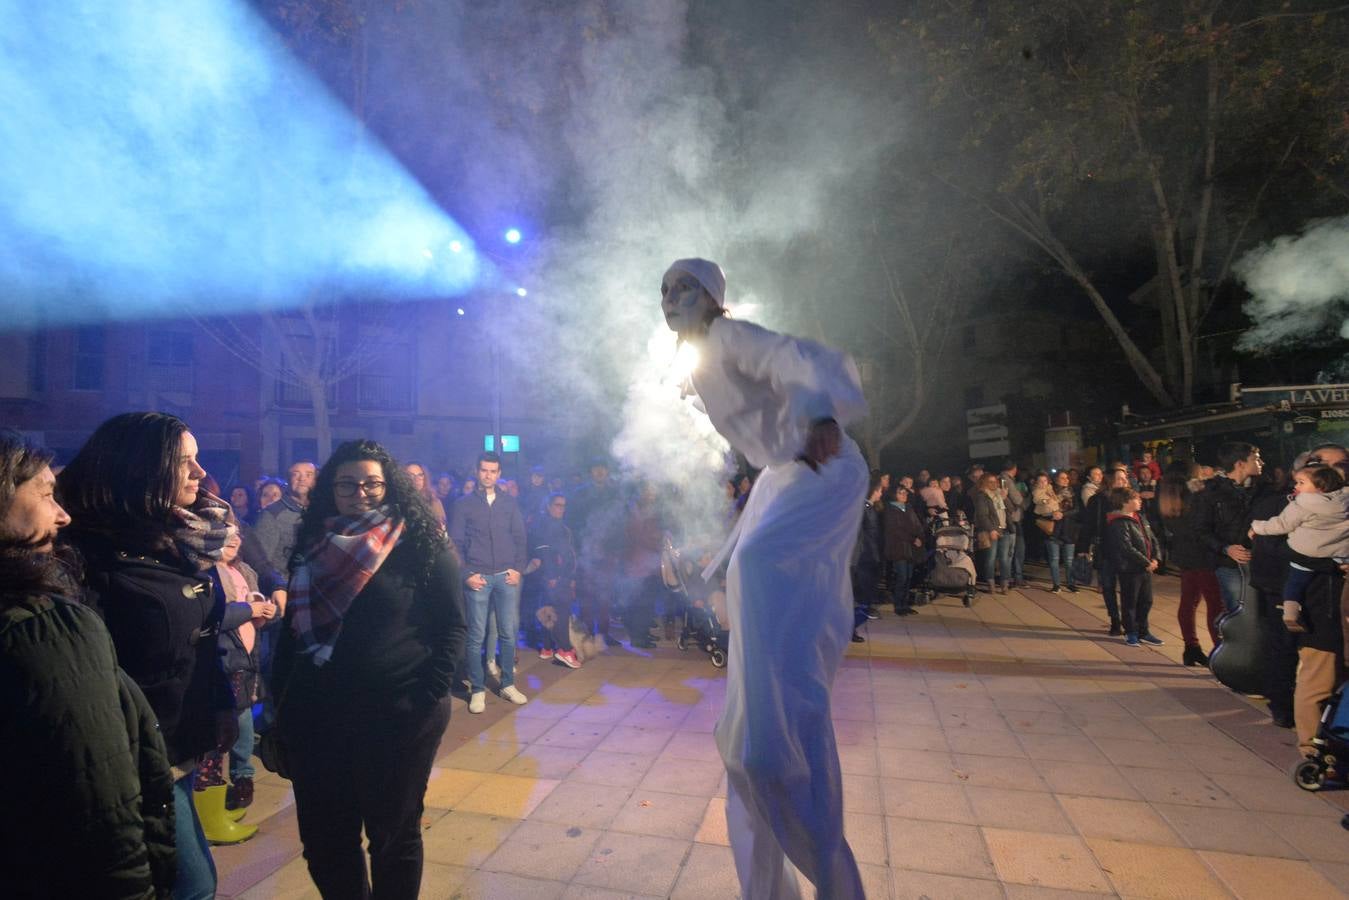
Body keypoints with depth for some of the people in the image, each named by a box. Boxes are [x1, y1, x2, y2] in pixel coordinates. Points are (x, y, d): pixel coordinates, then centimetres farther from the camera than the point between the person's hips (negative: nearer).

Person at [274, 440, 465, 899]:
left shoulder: (422, 544, -8)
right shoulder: (312, 544, 7)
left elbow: (451, 625, -7)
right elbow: (292, 627, 13)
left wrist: (427, 700, -13)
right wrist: (284, 702, 9)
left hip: (397, 716, -4)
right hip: (316, 714, 5)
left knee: (393, 834, 12)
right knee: (322, 839, 14)